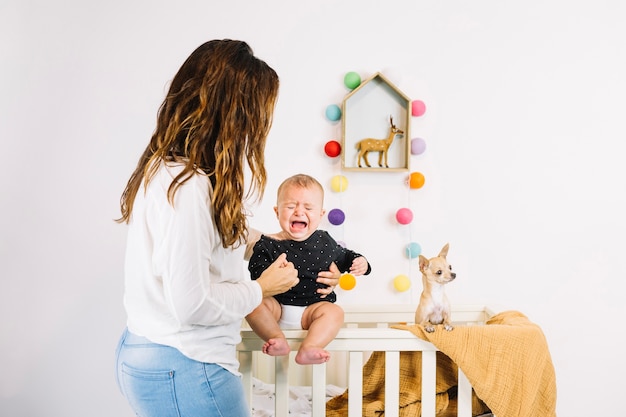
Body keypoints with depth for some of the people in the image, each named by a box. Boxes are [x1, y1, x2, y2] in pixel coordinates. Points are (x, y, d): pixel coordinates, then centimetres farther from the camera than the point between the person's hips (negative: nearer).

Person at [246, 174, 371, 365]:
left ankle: (308, 349, -39)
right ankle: (278, 339, -31)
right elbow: (256, 269, -12)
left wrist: (358, 262, 2)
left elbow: (343, 257, 22)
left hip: (312, 308, 1)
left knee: (334, 312, -26)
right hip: (278, 307, -1)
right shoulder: (268, 244, -5)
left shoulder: (324, 242, 5)